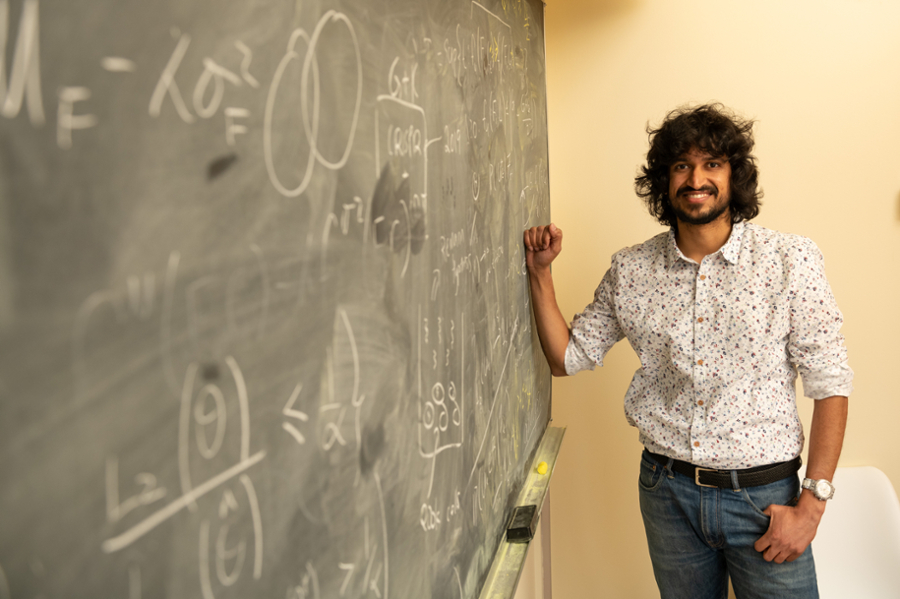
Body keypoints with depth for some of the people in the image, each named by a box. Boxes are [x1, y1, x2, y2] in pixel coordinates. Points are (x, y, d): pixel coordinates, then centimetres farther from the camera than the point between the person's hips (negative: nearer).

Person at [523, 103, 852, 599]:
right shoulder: (630, 271, 1)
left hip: (763, 497, -2)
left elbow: (830, 385, -7)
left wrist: (812, 503, -11)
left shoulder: (791, 261, -8)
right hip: (668, 492, 3)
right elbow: (566, 357, 8)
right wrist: (540, 273, -2)